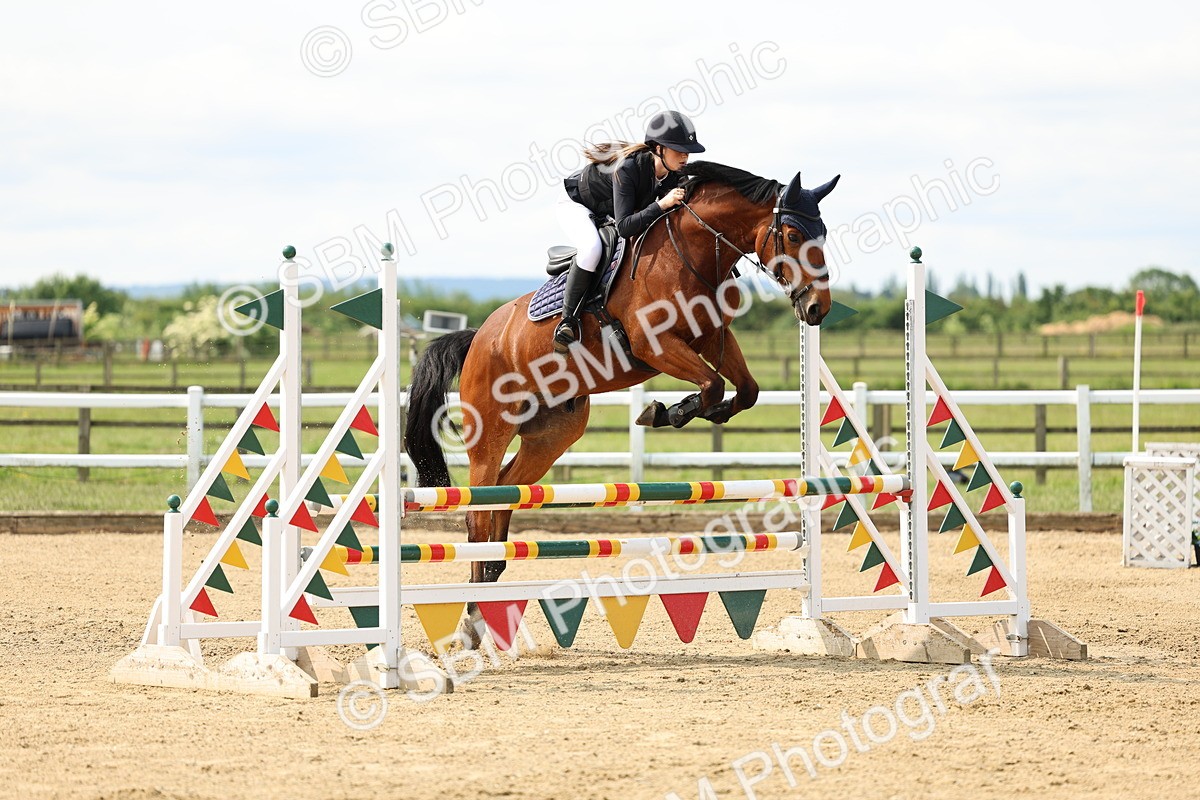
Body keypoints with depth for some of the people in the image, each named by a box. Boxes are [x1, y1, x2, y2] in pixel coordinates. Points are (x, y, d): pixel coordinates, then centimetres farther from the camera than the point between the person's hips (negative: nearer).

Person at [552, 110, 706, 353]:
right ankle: (567, 322, -27)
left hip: (608, 213, 8)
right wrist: (661, 205, -50)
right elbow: (624, 227, -44)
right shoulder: (627, 169, -39)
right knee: (592, 248, -35)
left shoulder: (674, 175, -19)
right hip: (576, 204, -8)